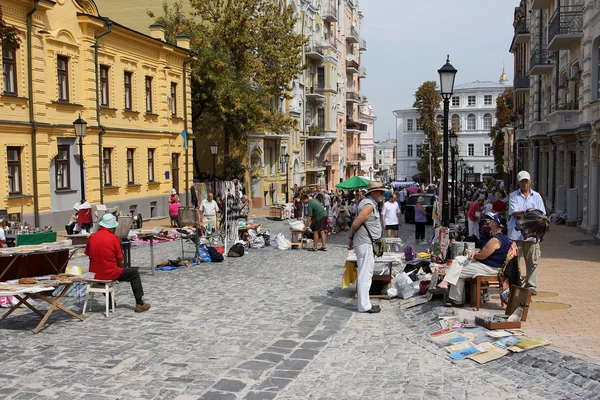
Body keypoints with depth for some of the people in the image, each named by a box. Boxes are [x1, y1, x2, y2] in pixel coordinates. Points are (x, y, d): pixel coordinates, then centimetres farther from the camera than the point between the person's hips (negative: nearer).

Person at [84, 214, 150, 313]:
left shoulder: (91, 237, 1)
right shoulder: (114, 238, -11)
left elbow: (88, 255, 9)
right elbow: (121, 261, -8)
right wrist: (120, 270, 13)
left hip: (94, 274, 6)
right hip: (110, 274, -5)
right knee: (134, 273, 13)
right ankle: (139, 304, 15)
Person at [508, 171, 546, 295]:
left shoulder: (536, 196, 13)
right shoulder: (513, 196, 6)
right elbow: (514, 213, -8)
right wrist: (525, 212, -28)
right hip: (516, 233, -2)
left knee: (531, 261, 4)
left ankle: (532, 286, 12)